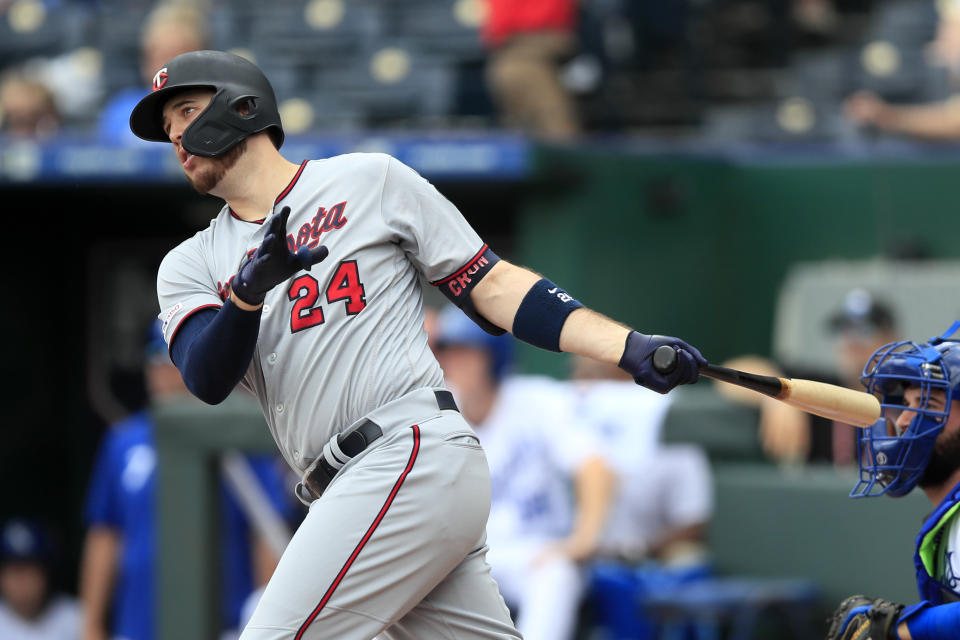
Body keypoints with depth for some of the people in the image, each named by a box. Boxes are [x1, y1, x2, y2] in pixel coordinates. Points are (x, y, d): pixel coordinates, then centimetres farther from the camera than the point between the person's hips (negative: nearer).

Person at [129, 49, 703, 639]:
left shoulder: (368, 180, 8)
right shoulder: (191, 266, 18)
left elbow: (492, 287, 7)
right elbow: (207, 379, -1)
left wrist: (629, 348, -2)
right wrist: (247, 292, -21)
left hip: (416, 451, -6)